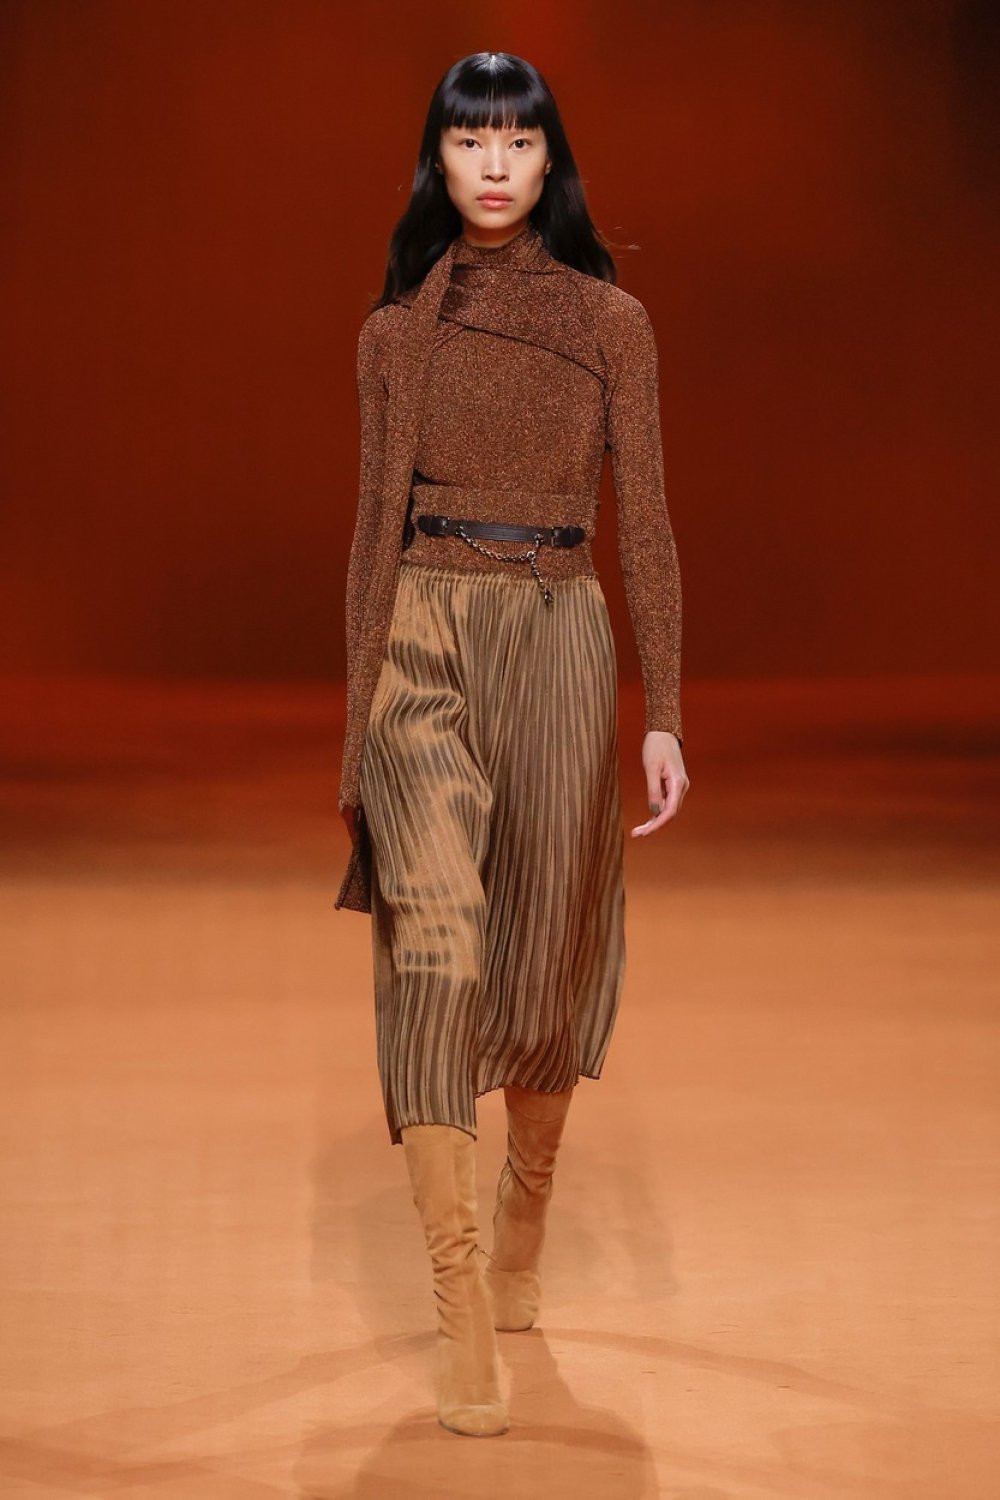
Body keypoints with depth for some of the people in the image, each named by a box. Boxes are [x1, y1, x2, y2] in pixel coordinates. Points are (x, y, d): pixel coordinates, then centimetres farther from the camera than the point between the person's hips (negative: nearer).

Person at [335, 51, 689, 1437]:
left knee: (545, 961, 7)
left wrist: (664, 718, -3)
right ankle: (463, 1316, -15)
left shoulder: (611, 321, 5)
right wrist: (359, 711, 10)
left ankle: (525, 1230, 34)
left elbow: (644, 526, 3)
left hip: (558, 645, 0)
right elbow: (375, 528, 12)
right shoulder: (393, 333, 9)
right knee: (434, 953, -15)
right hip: (421, 645, 0)